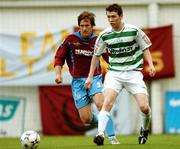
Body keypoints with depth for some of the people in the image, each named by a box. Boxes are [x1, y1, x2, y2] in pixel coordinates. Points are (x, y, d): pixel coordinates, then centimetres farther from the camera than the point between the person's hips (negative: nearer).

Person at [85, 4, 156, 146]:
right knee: (107, 102, -22)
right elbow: (96, 55, 13)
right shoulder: (104, 35, 0)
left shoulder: (134, 31, -6)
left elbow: (145, 48, 6)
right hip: (114, 73, 1)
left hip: (133, 73, -1)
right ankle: (100, 134, -27)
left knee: (144, 106, -10)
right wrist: (90, 77, 13)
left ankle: (145, 130, 20)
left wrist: (150, 65, -10)